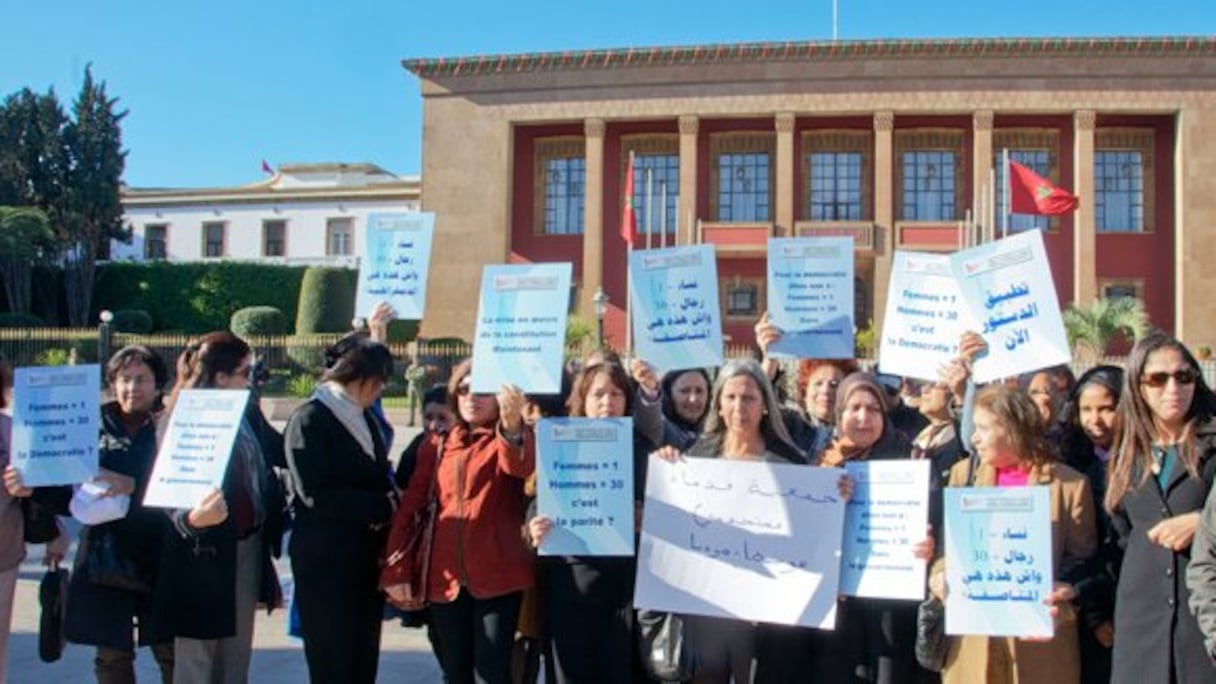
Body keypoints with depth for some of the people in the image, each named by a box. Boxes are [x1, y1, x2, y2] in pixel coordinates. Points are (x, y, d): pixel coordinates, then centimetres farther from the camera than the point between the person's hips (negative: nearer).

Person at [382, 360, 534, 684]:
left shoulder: (512, 440, 2)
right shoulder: (437, 446, 13)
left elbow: (522, 466, -23)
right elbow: (408, 509, 11)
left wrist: (513, 426, -45)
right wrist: (395, 570, -1)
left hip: (497, 575, -4)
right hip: (445, 578, 4)